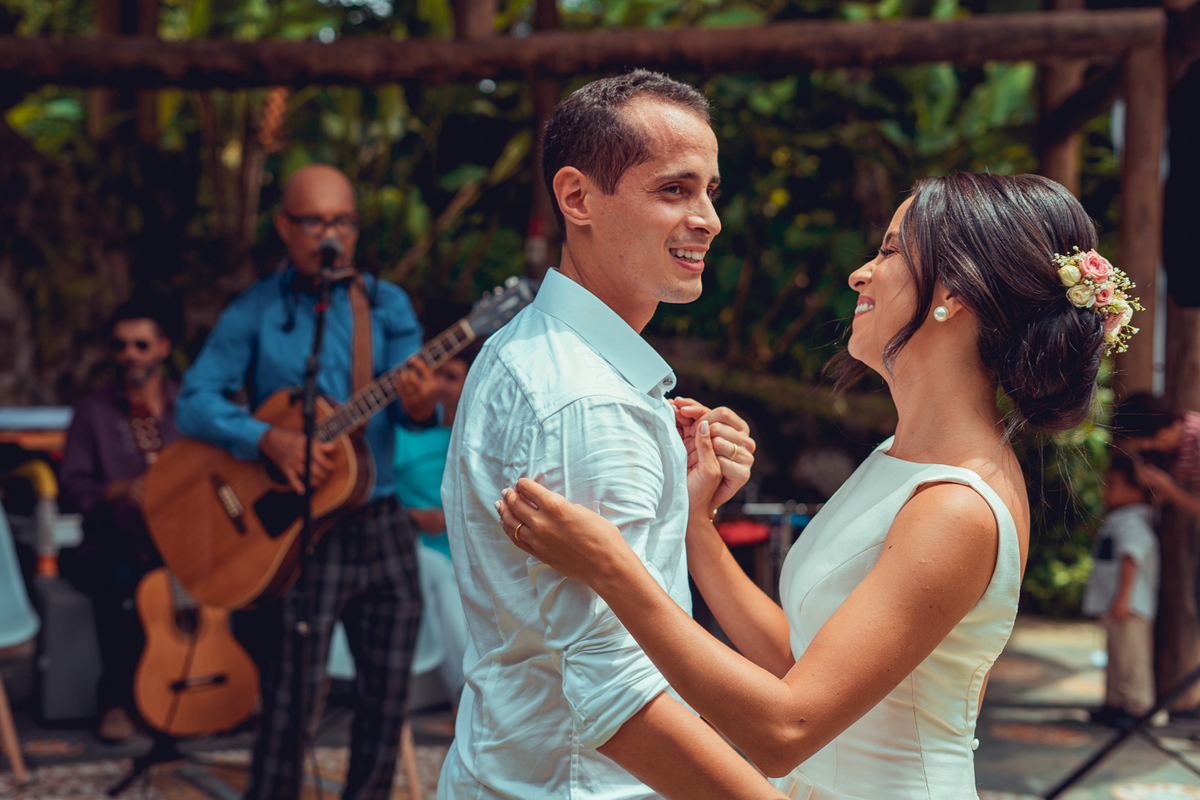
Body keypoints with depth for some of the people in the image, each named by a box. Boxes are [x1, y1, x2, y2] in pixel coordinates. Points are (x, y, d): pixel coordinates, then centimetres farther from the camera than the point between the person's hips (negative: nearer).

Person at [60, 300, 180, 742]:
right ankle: (116, 701, -18)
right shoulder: (93, 411, 9)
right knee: (119, 582, -36)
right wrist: (122, 491, -14)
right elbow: (72, 484, 4)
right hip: (115, 544, -1)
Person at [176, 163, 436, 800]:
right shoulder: (255, 312, -1)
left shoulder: (386, 304, 5)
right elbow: (195, 401, -8)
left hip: (383, 526, 3)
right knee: (291, 700, -6)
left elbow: (409, 400, -4)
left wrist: (421, 406, -28)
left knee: (388, 692, 10)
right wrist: (269, 440, -23)